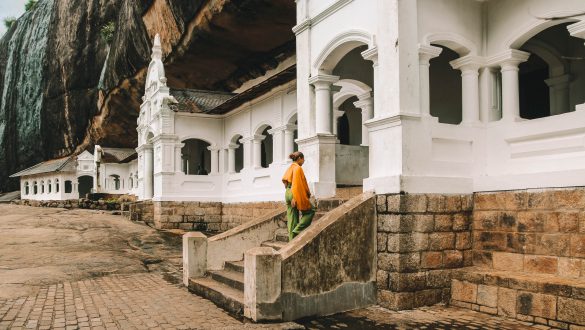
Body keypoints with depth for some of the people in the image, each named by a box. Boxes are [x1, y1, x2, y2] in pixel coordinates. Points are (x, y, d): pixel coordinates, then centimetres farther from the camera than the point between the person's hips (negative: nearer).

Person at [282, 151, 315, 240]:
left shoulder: (290, 168, 16)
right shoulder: (297, 168, -11)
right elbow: (296, 183, -18)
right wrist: (295, 198, -22)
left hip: (288, 193, 9)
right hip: (296, 193, -9)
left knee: (292, 218, 9)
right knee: (310, 211, 6)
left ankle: (292, 239, 9)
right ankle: (298, 230, -3)